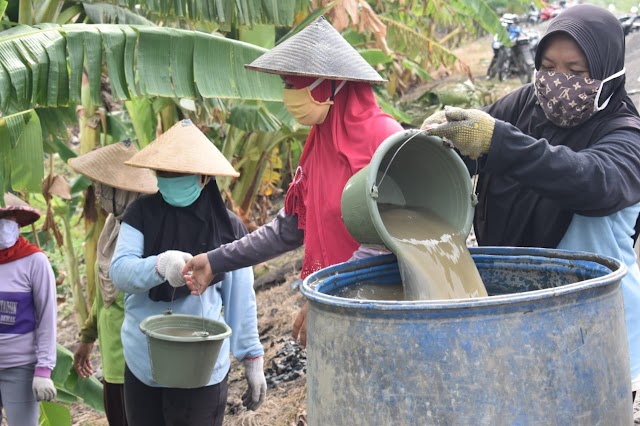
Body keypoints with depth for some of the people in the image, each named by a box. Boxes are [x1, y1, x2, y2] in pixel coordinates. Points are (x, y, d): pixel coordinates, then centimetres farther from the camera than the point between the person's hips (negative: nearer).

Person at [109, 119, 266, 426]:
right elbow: (119, 271, -13)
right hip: (142, 363, 2)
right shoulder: (141, 214, -1)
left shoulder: (228, 227, -3)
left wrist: (252, 359, 4)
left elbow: (241, 299, 2)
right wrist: (161, 265, -33)